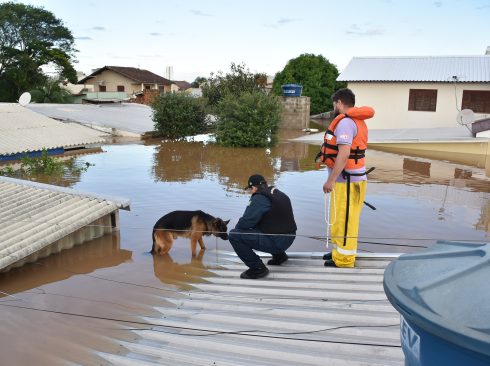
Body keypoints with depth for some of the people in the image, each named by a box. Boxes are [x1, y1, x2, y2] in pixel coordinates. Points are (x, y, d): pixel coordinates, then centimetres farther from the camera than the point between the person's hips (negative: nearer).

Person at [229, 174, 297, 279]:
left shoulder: (259, 198, -14)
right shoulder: (278, 194, 11)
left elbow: (246, 221, -18)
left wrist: (237, 226, 5)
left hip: (276, 242, -9)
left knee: (234, 235, -10)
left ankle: (258, 268, -5)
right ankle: (279, 255, 29)